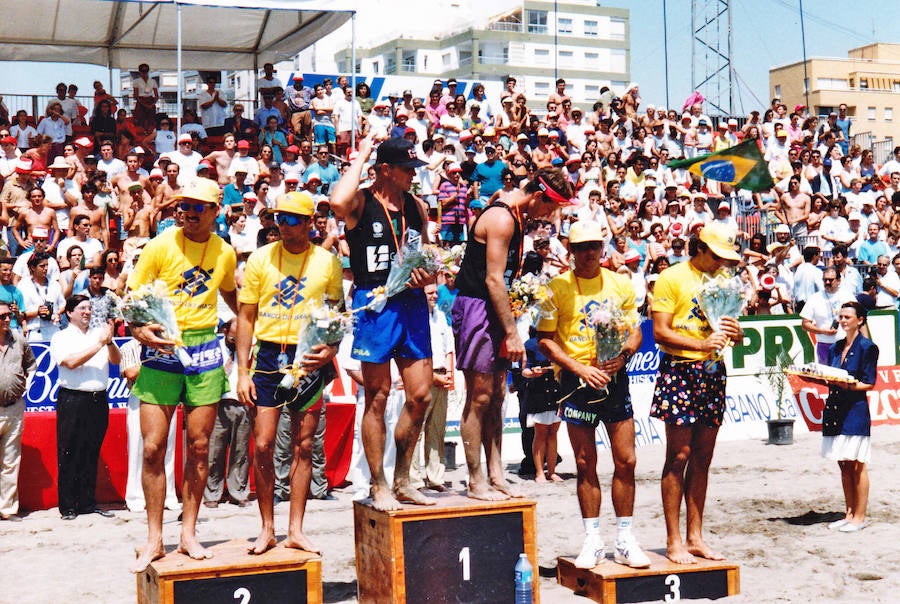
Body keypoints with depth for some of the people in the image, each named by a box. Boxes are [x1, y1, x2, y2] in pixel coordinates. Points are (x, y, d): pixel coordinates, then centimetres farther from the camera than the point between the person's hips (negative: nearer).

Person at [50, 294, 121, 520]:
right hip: (72, 400, -4)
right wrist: (99, 344, -13)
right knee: (69, 454, -1)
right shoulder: (61, 338, 4)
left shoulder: (99, 334, 15)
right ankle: (67, 506, 4)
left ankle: (88, 503, 14)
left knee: (92, 453, 7)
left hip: (98, 400, 4)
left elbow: (116, 360, 6)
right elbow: (71, 362, -12)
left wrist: (109, 341, -13)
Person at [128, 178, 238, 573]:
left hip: (204, 348, 2)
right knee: (153, 447, -3)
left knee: (199, 446, 5)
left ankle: (188, 533, 16)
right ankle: (154, 540, 7)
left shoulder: (225, 253, 6)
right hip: (161, 348, -2)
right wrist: (139, 330, -22)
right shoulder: (160, 247, -4)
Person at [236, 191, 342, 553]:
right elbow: (246, 316, 5)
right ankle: (267, 528, 11)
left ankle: (295, 530, 12)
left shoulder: (328, 262, 4)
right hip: (268, 356, 0)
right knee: (263, 445, -3)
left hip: (309, 359, 0)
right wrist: (242, 371, -1)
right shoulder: (261, 259, 3)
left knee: (304, 446, 4)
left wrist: (332, 348, -9)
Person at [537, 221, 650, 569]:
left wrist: (624, 355, -9)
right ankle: (592, 541, 13)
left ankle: (625, 541, 12)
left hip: (615, 377, 2)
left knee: (625, 461, 1)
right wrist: (580, 369, -14)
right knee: (585, 463, 3)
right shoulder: (558, 288, -1)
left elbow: (635, 331, 12)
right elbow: (545, 339, -3)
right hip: (577, 380, -2)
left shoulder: (620, 284, 8)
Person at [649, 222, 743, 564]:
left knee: (702, 459, 7)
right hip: (680, 371, -6)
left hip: (712, 373, 6)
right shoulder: (672, 278, -2)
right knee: (679, 456, -6)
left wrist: (736, 332, -4)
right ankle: (673, 542, -2)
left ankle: (695, 538, 13)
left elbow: (734, 336, 20)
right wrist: (702, 343, -21)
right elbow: (660, 331, -10)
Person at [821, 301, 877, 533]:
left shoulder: (867, 347, -6)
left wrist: (848, 385, -24)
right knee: (844, 465, 10)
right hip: (835, 408, 7)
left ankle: (860, 517, 4)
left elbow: (869, 384, -9)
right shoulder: (835, 348, 15)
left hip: (855, 410, -7)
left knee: (857, 466, -2)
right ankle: (849, 514, 17)